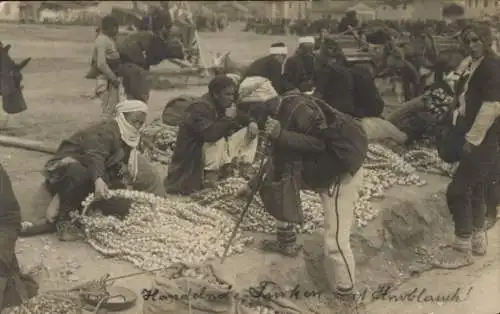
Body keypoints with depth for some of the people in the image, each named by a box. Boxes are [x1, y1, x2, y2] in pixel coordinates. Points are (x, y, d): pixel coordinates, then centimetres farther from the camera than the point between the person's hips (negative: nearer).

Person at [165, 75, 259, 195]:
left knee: (251, 131, 1)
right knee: (219, 142, -40)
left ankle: (243, 169, -5)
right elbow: (209, 134, -40)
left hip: (219, 153, 9)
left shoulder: (225, 105, 4)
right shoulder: (200, 107, -23)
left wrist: (251, 123, -10)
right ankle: (210, 175, -21)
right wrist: (227, 118, -26)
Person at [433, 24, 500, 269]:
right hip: (473, 136, 9)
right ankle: (478, 240, 32)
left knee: (457, 191, -9)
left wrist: (472, 138, -21)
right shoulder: (473, 65, 12)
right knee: (475, 189, 18)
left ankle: (462, 249, 2)